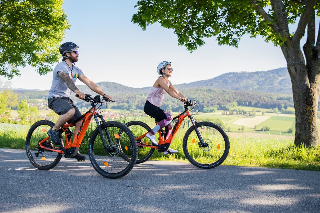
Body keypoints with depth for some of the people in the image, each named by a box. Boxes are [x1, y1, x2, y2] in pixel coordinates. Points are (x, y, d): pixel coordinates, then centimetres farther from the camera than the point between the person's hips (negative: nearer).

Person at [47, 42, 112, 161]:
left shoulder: (76, 70, 10)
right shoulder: (61, 66, -15)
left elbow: (89, 83, 4)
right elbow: (67, 79, -36)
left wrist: (103, 94, -7)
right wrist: (77, 91, -55)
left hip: (66, 99, 8)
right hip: (55, 98, -8)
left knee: (81, 122, -8)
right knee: (71, 111, -37)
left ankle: (72, 150, 1)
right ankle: (54, 130, -13)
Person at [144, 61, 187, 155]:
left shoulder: (168, 82, 12)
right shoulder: (160, 79, -16)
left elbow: (177, 92, 5)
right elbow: (168, 91, -32)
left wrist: (186, 100, -10)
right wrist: (180, 98, -41)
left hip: (156, 107, 9)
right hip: (150, 106, -9)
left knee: (168, 126, 6)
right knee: (168, 117, -25)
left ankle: (166, 148, 13)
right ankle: (151, 134, -16)